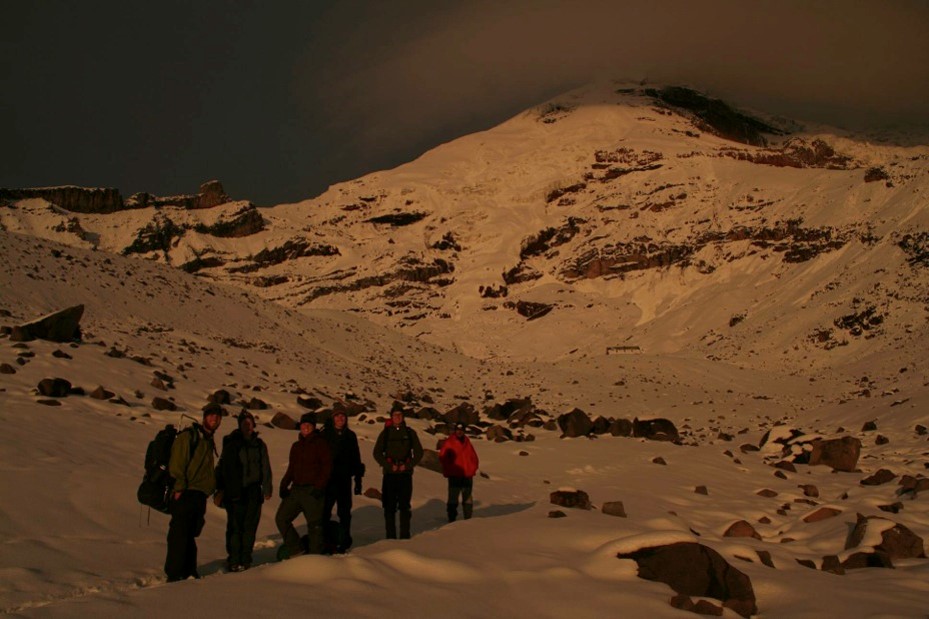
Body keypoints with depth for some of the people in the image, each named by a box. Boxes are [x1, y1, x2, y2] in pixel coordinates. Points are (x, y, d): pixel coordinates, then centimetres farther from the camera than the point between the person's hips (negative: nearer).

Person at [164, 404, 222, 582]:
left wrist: (213, 487, 18)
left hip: (200, 495, 8)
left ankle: (189, 572, 18)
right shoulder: (188, 436, -5)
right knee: (179, 535, -7)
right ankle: (174, 575, -5)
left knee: (191, 535, 13)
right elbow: (176, 463, -12)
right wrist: (179, 487, -18)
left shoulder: (209, 441, 21)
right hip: (185, 494, -8)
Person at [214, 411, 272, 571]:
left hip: (253, 492, 2)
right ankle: (234, 560, 0)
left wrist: (267, 489, 10)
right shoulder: (231, 444, 3)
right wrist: (220, 490, -4)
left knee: (250, 525, 1)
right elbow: (223, 468, 2)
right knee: (235, 526, -6)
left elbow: (265, 468, 16)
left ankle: (245, 559, 9)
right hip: (234, 491, -2)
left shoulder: (259, 445, 12)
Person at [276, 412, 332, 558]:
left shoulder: (320, 444, -3)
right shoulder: (296, 446, 17)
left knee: (314, 524, -2)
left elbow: (327, 466, -8)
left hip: (312, 491, -7)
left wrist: (319, 486, -18)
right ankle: (295, 547, 13)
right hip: (296, 490, 7)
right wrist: (284, 485, 6)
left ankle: (315, 555, 7)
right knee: (281, 518, 2)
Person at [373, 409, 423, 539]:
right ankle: (390, 536, 3)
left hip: (406, 474, 0)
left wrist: (408, 465, -7)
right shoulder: (385, 433, 6)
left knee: (405, 506, 1)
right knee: (389, 507, -1)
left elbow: (419, 452, 7)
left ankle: (405, 536, 5)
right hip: (390, 474, 0)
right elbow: (377, 453, 5)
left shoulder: (410, 433, 7)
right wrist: (389, 466, -8)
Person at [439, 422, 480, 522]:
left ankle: (468, 518, 15)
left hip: (467, 476, 5)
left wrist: (473, 468, 5)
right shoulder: (448, 443, -3)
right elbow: (442, 457, -6)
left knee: (468, 499, 9)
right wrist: (448, 470, -8)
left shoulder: (467, 442, 12)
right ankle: (452, 519, 3)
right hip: (454, 476, -5)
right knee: (453, 499, -2)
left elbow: (474, 457, 17)